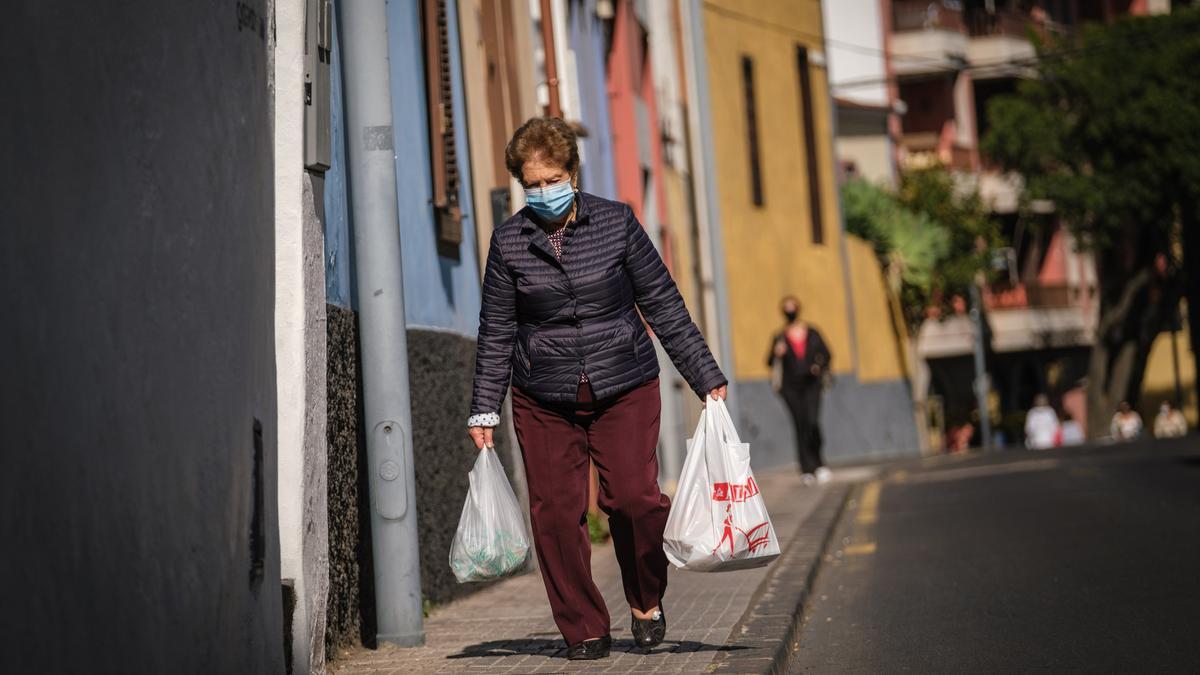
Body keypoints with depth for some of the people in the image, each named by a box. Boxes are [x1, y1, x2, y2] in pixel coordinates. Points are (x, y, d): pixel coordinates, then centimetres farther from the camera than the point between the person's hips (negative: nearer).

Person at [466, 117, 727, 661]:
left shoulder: (616, 222, 0)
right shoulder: (509, 242, 2)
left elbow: (663, 304, 4)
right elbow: (496, 332, 8)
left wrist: (706, 378, 3)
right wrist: (484, 410, 6)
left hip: (625, 390, -1)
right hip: (543, 401, 1)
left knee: (633, 497, -15)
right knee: (555, 512, -3)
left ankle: (646, 600, 12)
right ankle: (584, 630, 11)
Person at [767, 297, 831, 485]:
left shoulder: (812, 334, 8)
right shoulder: (780, 338, 5)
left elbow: (826, 355, 14)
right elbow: (770, 363, 1)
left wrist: (820, 367, -6)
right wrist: (777, 354, -20)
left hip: (811, 385, 0)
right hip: (791, 387, 0)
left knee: (812, 422, -16)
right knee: (800, 427, -2)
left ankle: (817, 464, 6)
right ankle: (808, 469, 2)